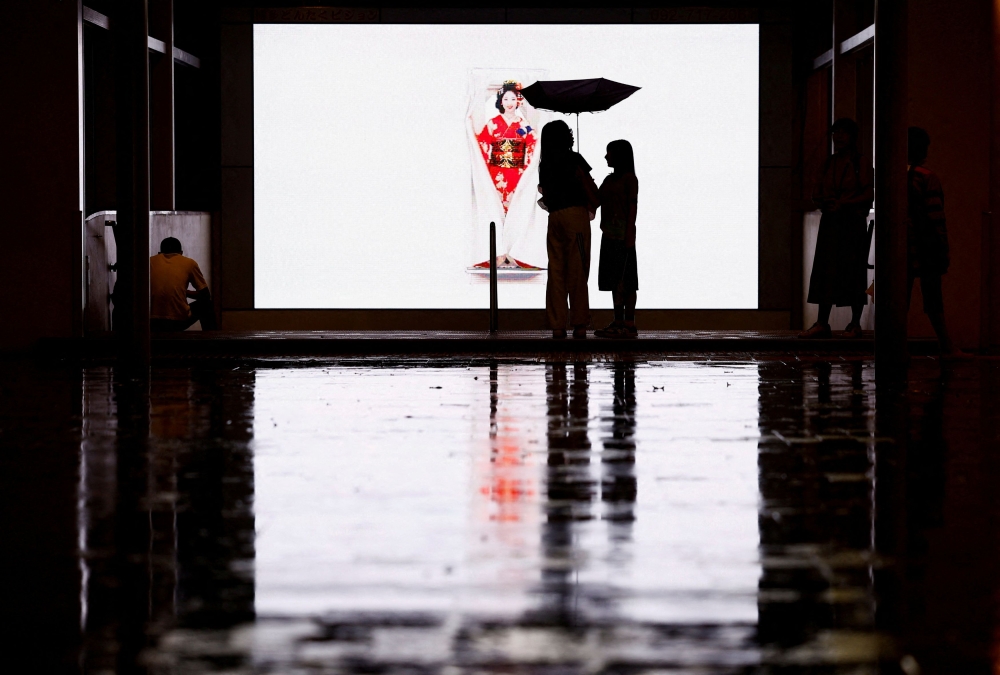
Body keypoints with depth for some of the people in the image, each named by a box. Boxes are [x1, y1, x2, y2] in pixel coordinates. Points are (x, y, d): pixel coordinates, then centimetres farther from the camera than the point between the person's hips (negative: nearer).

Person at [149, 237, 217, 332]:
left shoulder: (151, 262, 15)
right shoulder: (189, 263, 10)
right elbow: (206, 296, 15)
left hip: (152, 324, 2)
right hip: (179, 322, -2)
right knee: (206, 307, 28)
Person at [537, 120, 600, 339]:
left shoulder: (544, 165, 14)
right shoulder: (574, 160, -2)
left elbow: (545, 195, 16)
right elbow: (590, 189, -4)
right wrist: (594, 206, 14)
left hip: (554, 218, 5)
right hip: (575, 214, -5)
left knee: (556, 272, 4)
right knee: (577, 272, -5)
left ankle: (557, 326, 1)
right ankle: (579, 324, -8)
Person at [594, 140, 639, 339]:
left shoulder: (629, 178, -4)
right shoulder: (609, 180, 18)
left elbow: (632, 207, -10)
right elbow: (598, 202, 15)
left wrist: (630, 235, -16)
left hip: (623, 234, -8)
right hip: (609, 233, 8)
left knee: (625, 280, -9)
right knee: (614, 280, 6)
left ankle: (629, 325, -10)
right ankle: (618, 322, 8)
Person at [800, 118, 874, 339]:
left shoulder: (859, 163, -4)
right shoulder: (829, 163, 13)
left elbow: (868, 196, -8)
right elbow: (818, 194, 16)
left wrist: (843, 204, -14)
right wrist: (826, 202, -5)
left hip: (853, 223, -6)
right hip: (830, 223, 6)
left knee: (853, 271, -3)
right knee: (825, 271, 2)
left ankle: (855, 325, 3)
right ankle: (822, 323, 3)